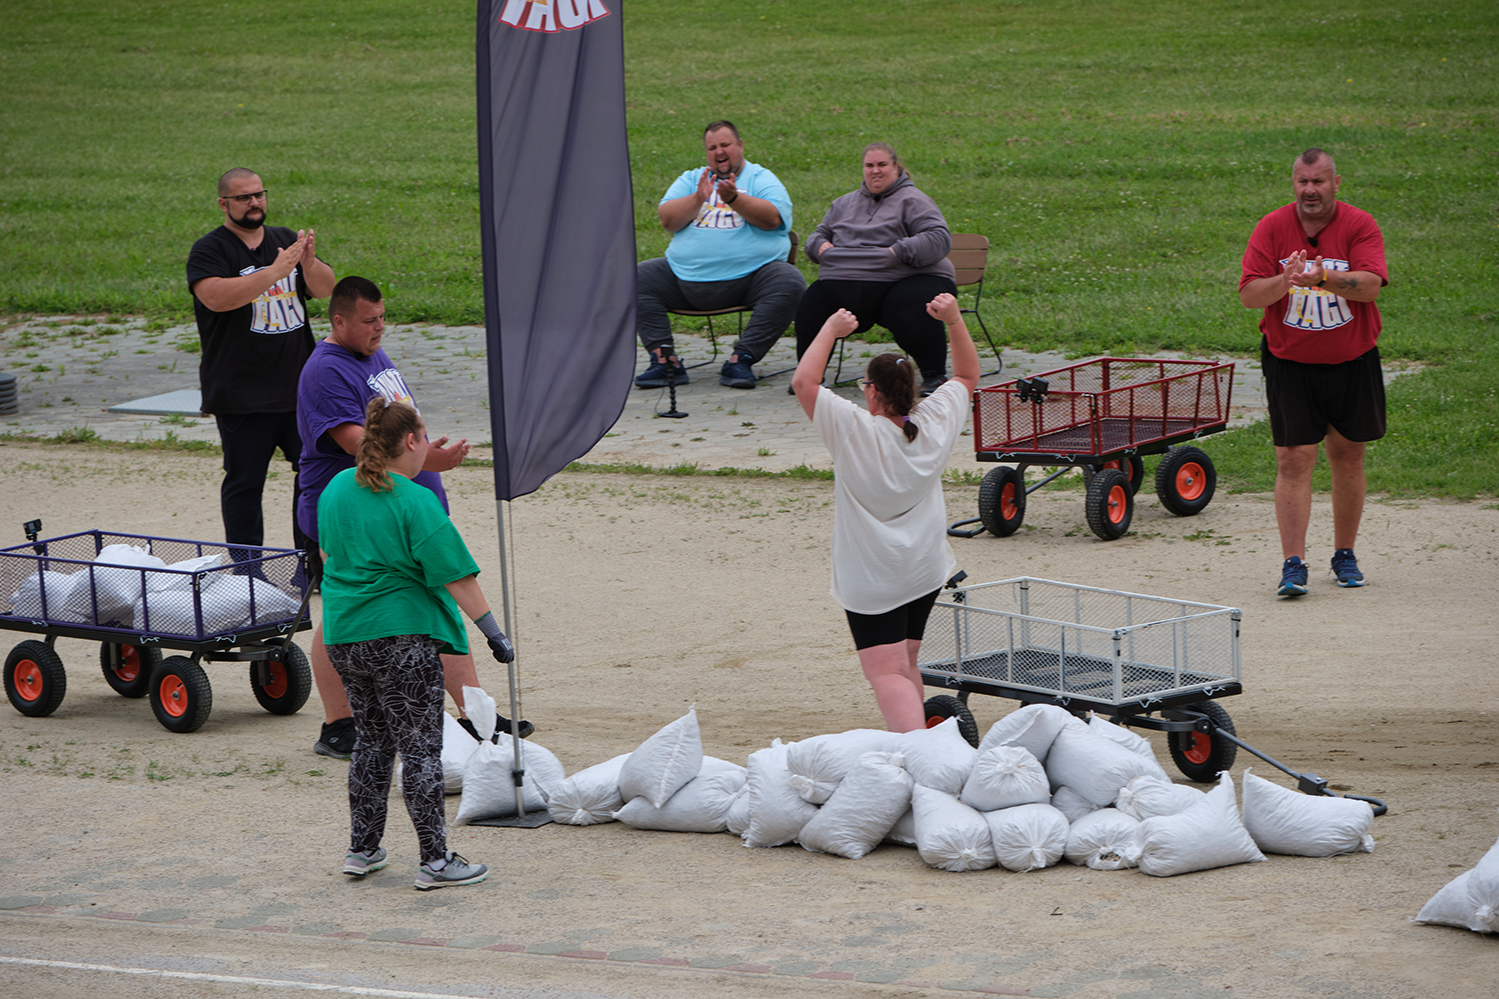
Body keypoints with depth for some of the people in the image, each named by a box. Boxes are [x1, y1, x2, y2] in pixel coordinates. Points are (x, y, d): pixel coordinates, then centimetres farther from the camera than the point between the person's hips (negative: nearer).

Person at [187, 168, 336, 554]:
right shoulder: (209, 251, -3)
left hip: (299, 388, 5)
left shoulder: (286, 240, 12)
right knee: (244, 483, 0)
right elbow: (216, 297, -21)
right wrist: (275, 271, -28)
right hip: (242, 396, -5)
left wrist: (309, 262, -18)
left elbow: (325, 289, 5)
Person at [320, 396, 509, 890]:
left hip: (344, 638, 7)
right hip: (402, 636, -7)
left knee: (372, 739, 19)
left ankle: (362, 849, 22)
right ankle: (435, 860, 0)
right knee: (420, 748, -1)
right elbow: (456, 576, -17)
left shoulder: (336, 489, 6)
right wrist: (493, 632, -14)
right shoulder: (415, 502, -15)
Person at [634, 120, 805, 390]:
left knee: (790, 285, -30)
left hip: (749, 274, -3)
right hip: (687, 275, 3)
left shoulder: (761, 178, 9)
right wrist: (698, 198, -12)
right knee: (635, 279, -12)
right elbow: (667, 219, 3)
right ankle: (665, 360, -17)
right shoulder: (690, 180, 18)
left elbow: (772, 218, -10)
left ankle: (741, 359, -27)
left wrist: (734, 198, -22)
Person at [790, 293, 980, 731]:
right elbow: (967, 376, 14)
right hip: (926, 571, 6)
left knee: (888, 675, -11)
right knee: (905, 662, 22)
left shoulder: (856, 431, -19)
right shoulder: (935, 425, -4)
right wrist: (954, 321, 9)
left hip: (871, 577, -6)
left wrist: (831, 329, -6)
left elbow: (803, 381, -16)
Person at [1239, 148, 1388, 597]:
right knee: (1293, 460, -7)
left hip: (1352, 362, 1)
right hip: (1289, 363, 0)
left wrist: (1324, 278, -37)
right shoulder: (1272, 228, -3)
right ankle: (1293, 564, -8)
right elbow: (1249, 294, -8)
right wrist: (1285, 281, -28)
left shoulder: (1359, 225, -7)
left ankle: (1344, 555, 24)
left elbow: (1371, 285, -20)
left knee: (1348, 456, 9)